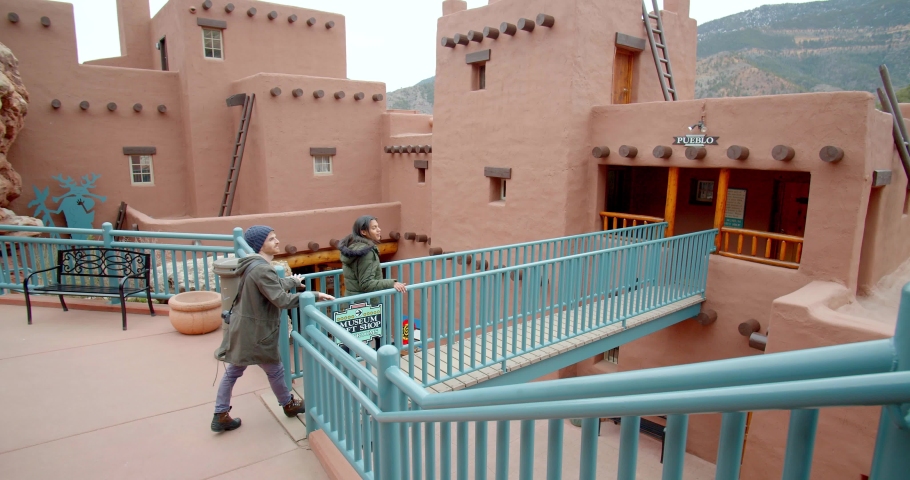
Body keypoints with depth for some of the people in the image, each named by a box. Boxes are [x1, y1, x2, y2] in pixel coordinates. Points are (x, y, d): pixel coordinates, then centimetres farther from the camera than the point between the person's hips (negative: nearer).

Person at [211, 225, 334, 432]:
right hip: (255, 332, -9)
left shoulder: (256, 265, 6)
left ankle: (220, 416, 25)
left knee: (233, 371, 16)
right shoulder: (262, 270, -26)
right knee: (275, 370, 13)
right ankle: (289, 405, 33)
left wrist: (295, 281, 33)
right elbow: (281, 300, -31)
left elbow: (277, 285, 18)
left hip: (242, 328, 9)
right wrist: (313, 295, -27)